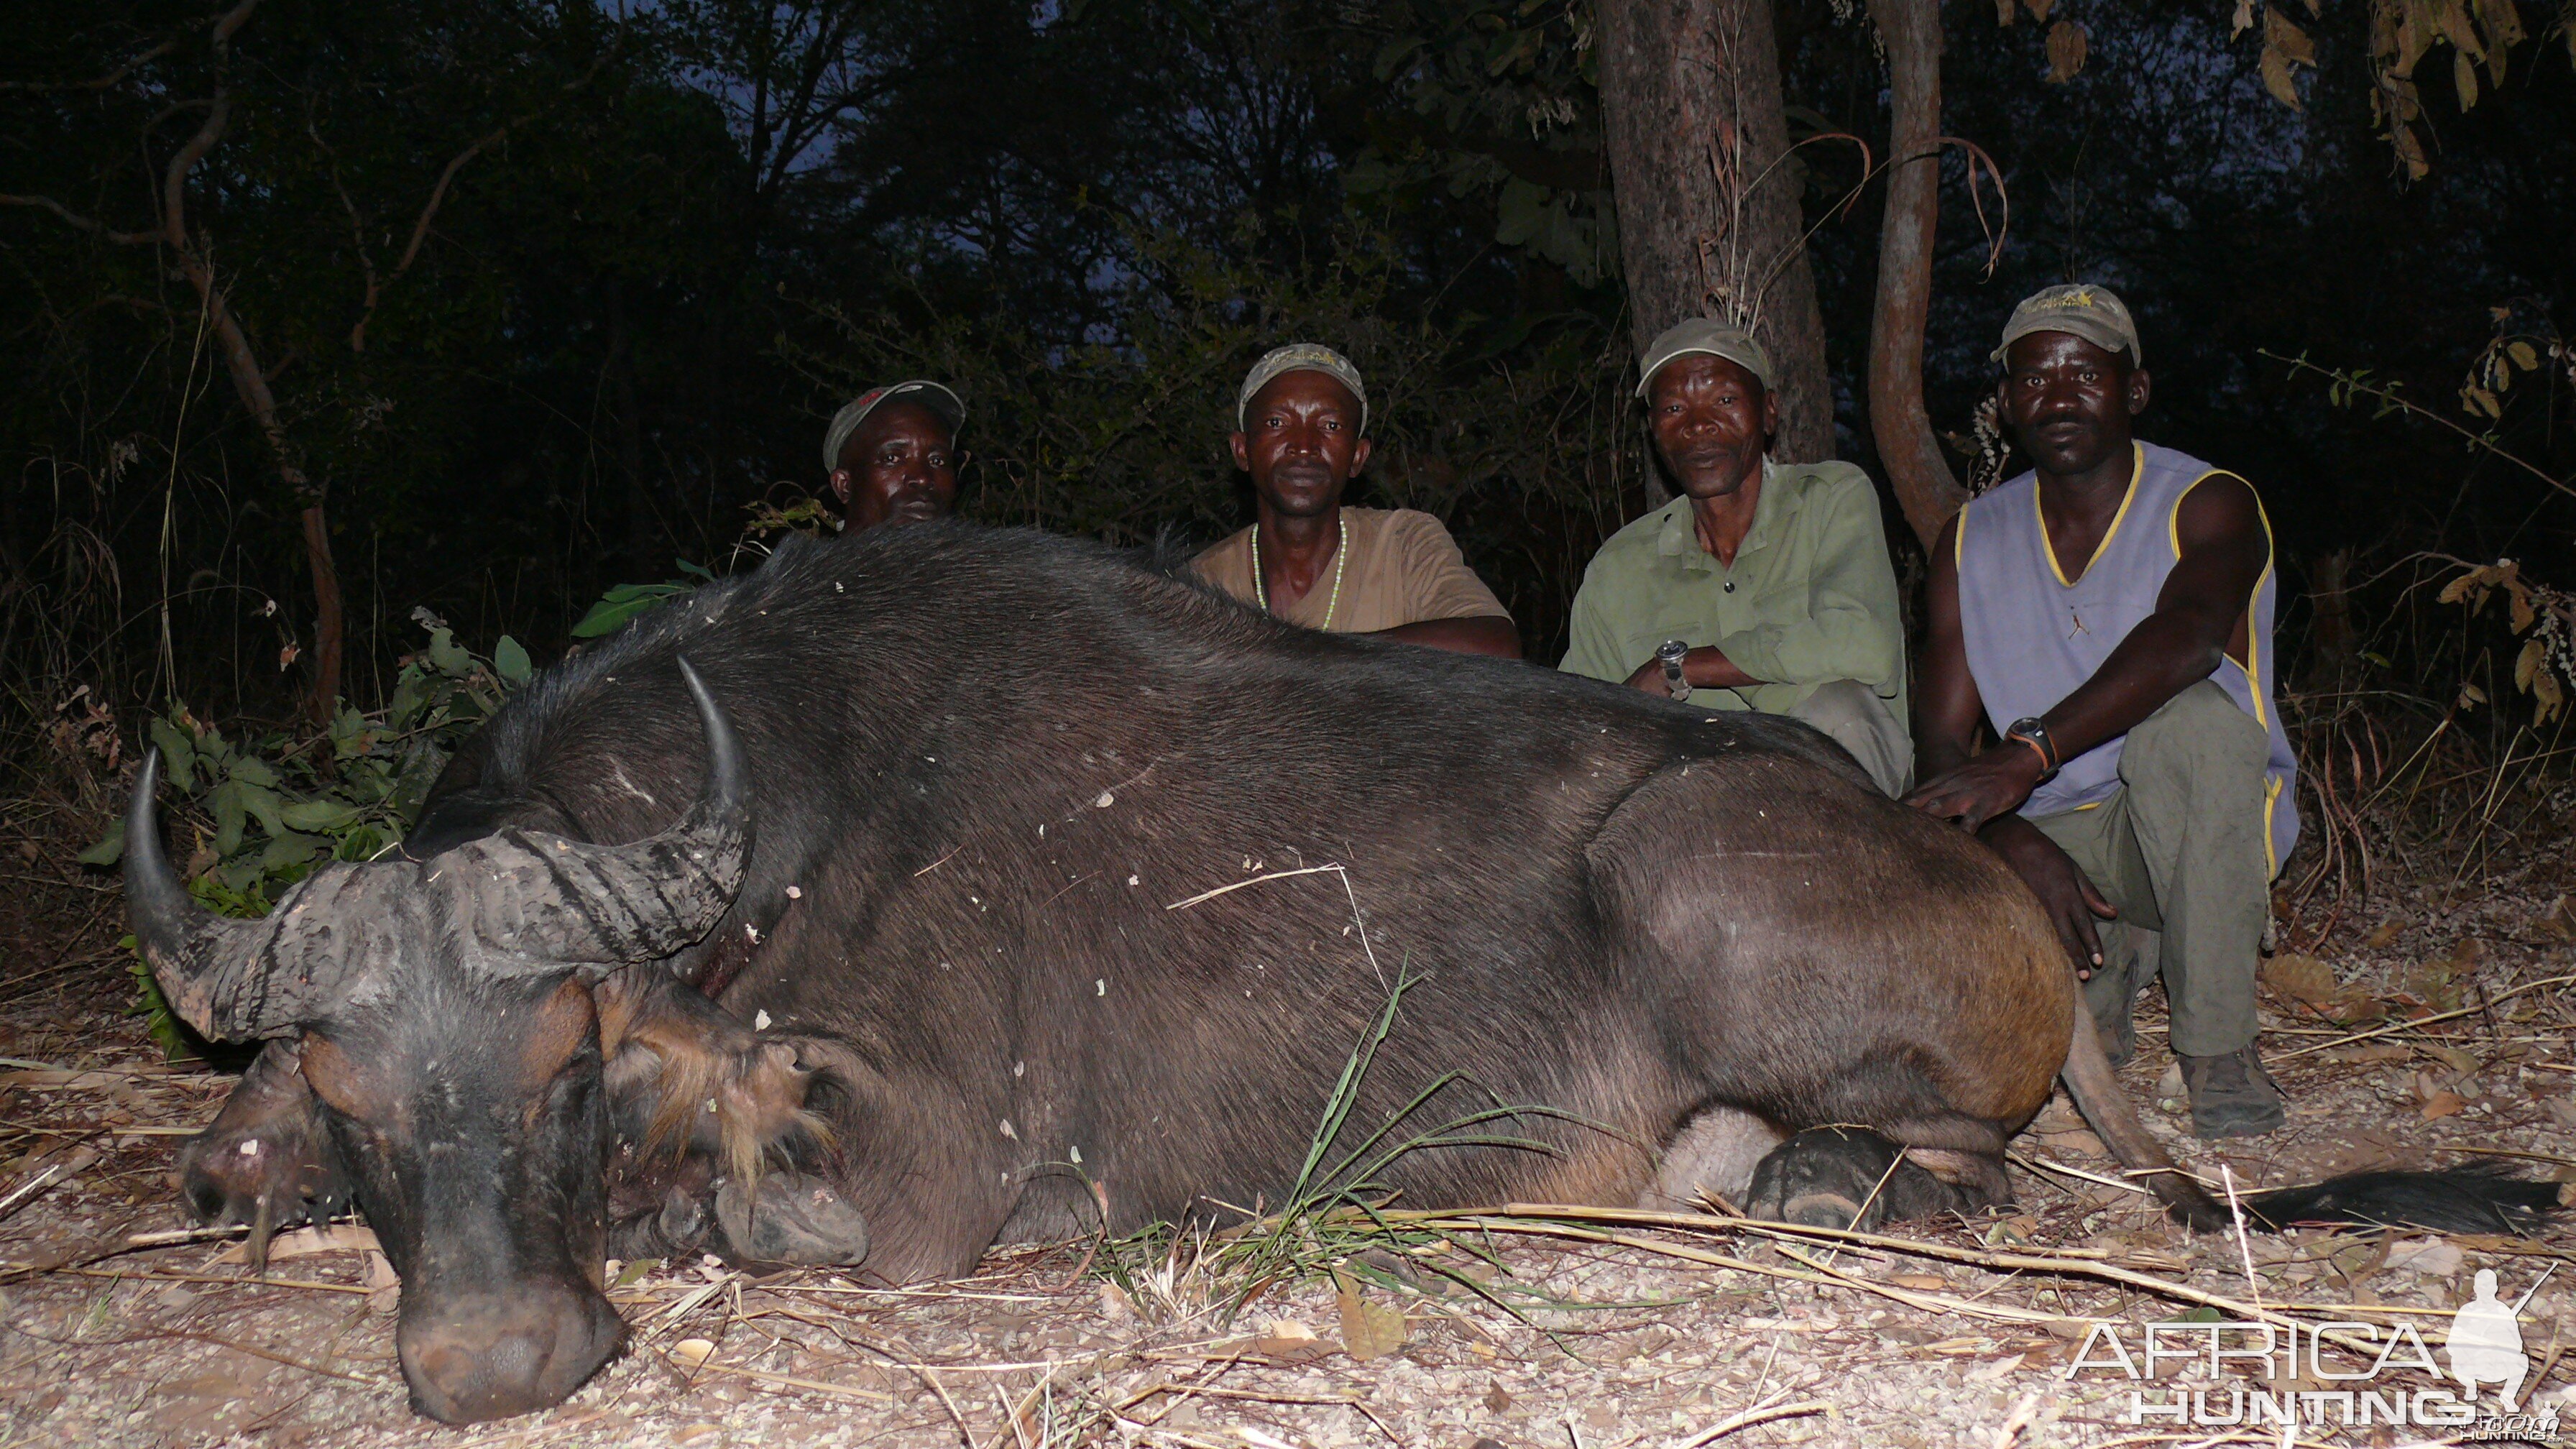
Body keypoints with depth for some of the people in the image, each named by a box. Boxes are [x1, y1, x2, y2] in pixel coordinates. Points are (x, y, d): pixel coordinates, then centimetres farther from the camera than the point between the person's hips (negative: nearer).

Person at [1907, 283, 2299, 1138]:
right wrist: (2018, 844, -26)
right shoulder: (1972, 540, 3)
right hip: (2049, 837, 4)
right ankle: (2106, 958, 7)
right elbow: (1943, 745, -4)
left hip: (2208, 833, -3)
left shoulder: (2209, 505, -9)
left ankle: (2218, 1045, -22)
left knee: (2189, 719, -37)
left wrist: (2031, 751, -49)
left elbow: (2188, 637, -34)